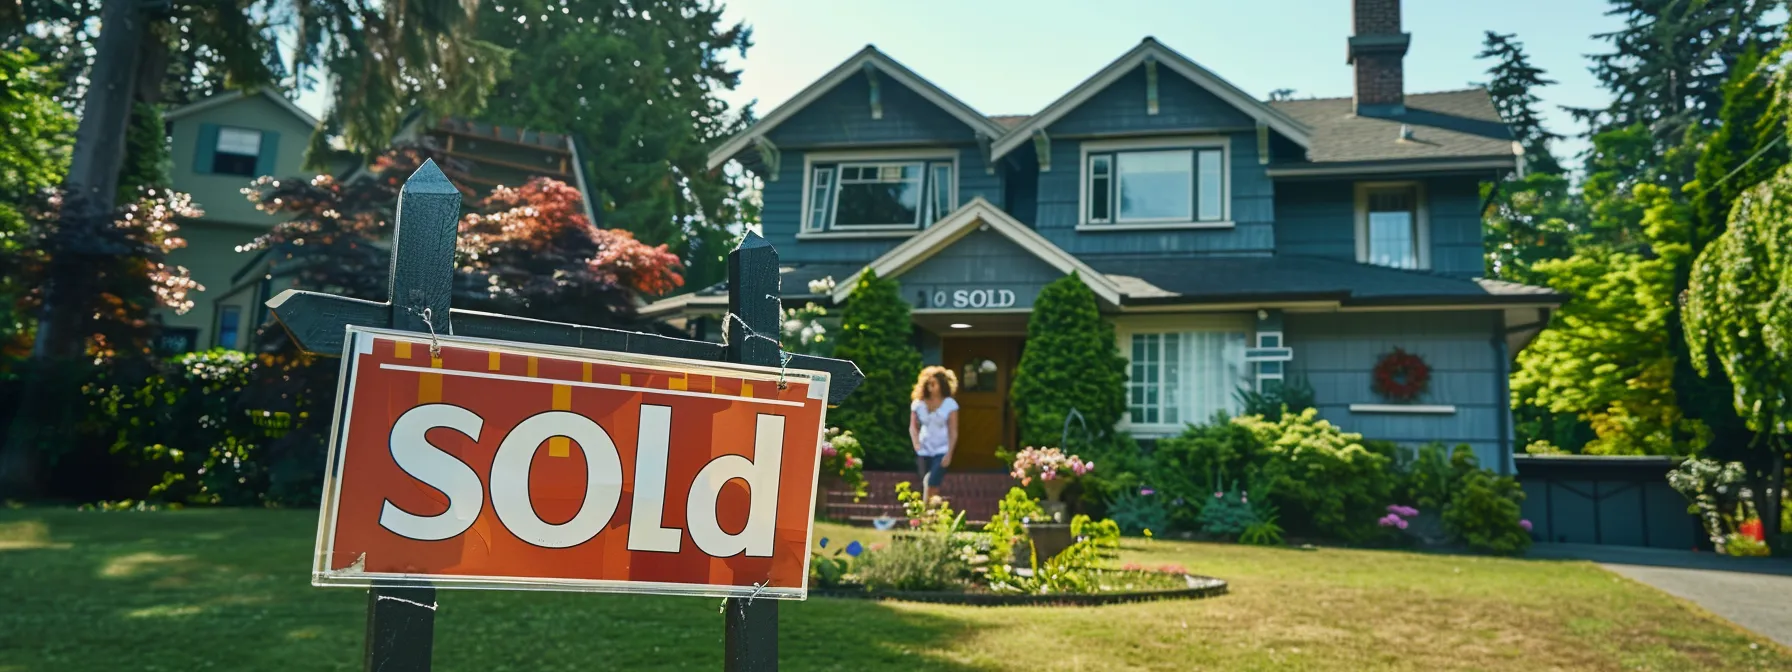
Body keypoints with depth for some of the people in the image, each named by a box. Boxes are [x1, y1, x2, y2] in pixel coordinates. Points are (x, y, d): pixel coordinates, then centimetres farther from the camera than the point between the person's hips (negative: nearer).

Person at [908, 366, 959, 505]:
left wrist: (949, 453, -11)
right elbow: (913, 426, 8)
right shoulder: (918, 403, 4)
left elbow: (953, 431, -4)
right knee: (926, 486, 5)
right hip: (924, 451, 3)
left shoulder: (950, 404, -4)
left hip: (942, 451, -3)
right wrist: (916, 442, -11)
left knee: (932, 484, -17)